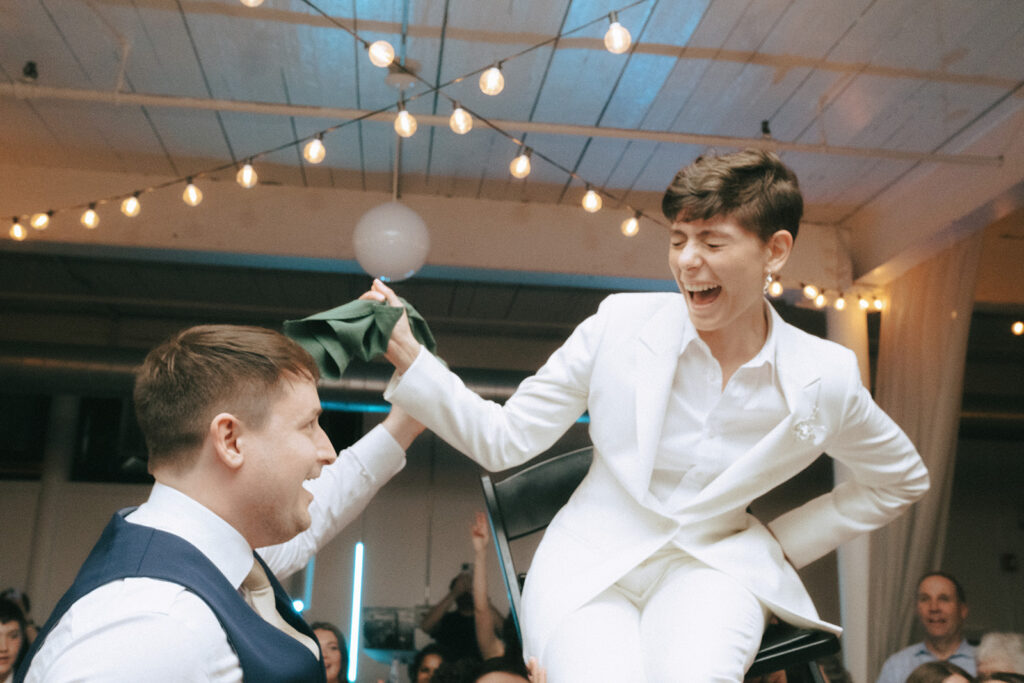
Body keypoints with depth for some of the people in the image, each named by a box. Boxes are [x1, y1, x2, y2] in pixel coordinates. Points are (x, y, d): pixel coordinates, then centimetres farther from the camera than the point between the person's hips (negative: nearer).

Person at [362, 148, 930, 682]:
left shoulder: (824, 379, -5)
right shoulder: (619, 325, -7)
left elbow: (904, 480, 14)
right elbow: (504, 440, -3)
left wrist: (782, 542, 6)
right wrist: (407, 353, -13)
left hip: (712, 565, 0)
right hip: (589, 565, 0)